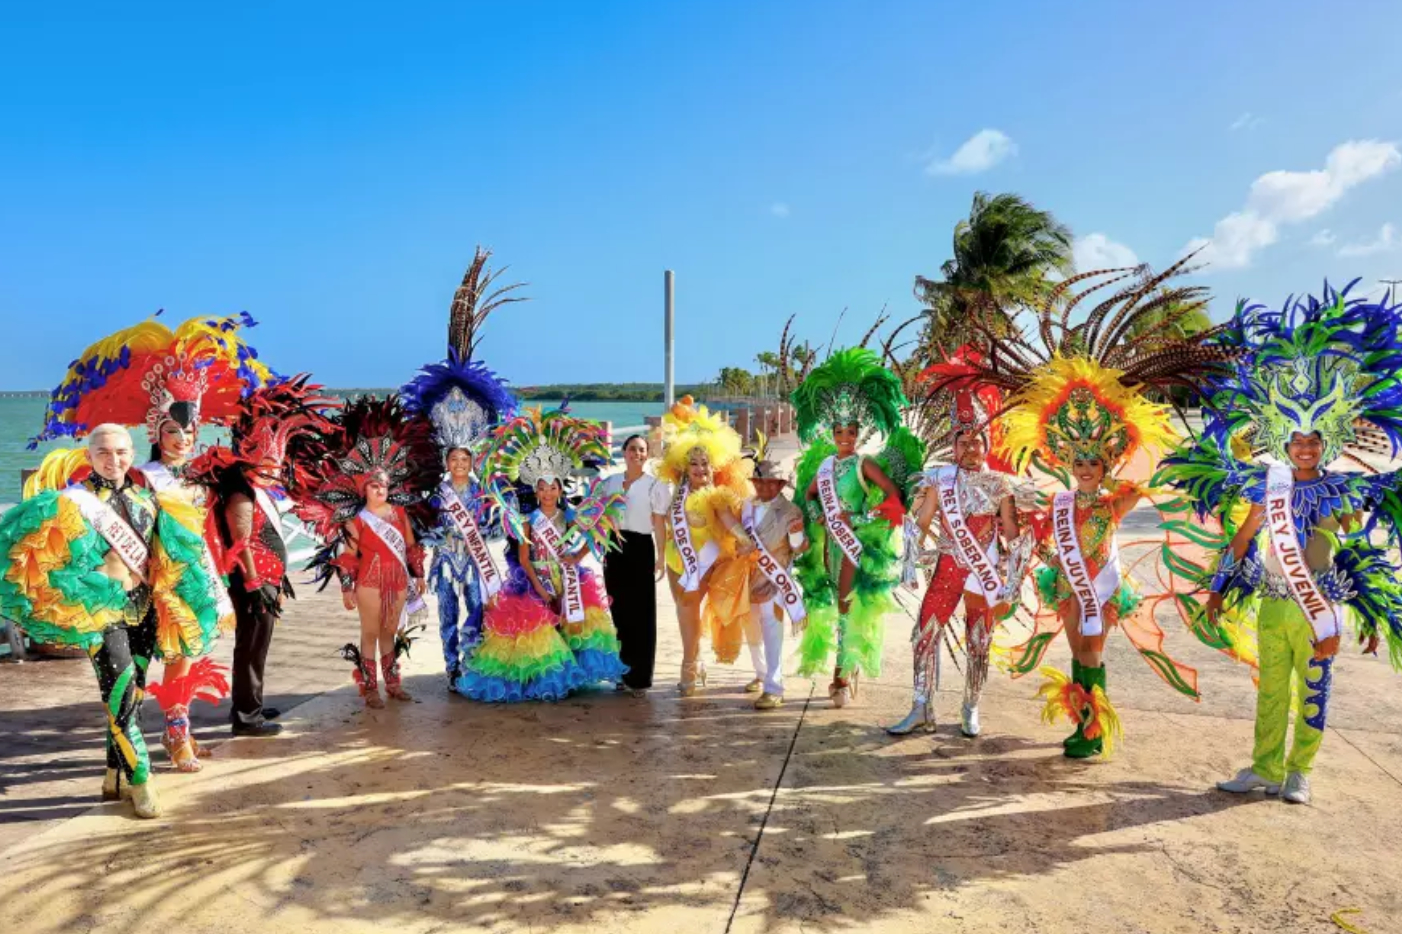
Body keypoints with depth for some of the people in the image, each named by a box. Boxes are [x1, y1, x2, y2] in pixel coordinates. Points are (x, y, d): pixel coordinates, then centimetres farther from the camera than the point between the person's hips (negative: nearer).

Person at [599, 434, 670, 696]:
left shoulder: (655, 486, 0)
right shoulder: (610, 482, 12)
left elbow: (659, 524, -3)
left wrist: (661, 557, -9)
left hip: (640, 548, -4)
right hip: (614, 548, 4)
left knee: (641, 612, -2)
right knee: (618, 609, 8)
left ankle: (639, 676, 5)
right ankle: (621, 671, 20)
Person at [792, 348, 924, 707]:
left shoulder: (864, 463, -5)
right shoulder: (824, 463, 10)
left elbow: (895, 492, -10)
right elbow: (808, 494, 19)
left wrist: (866, 516, -14)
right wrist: (817, 514, 1)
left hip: (857, 538, -6)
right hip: (830, 538, 6)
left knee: (847, 601, -8)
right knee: (836, 600, 10)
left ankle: (843, 674, -4)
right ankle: (848, 671, 22)